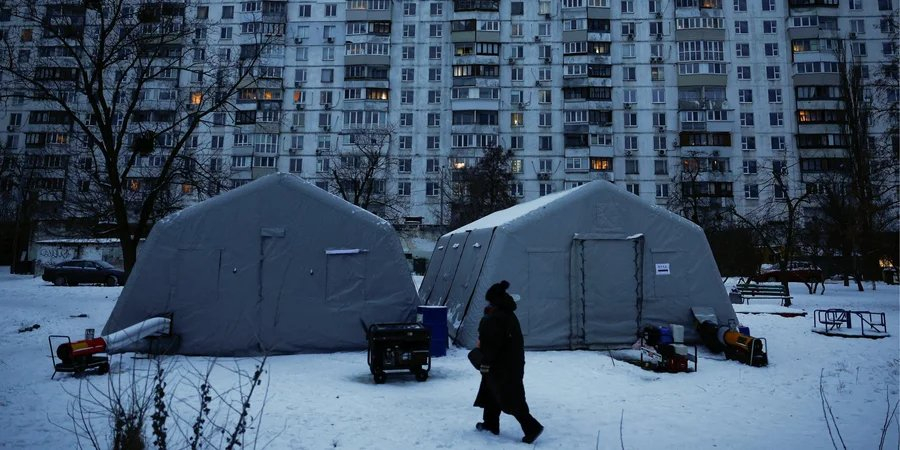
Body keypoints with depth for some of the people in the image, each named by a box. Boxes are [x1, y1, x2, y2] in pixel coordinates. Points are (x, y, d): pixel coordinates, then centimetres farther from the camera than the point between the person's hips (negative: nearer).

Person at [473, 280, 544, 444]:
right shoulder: (509, 315, 9)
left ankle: (532, 427, -4)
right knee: (491, 392, 21)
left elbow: (492, 343, -23)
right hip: (513, 362, 10)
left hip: (502, 366, -10)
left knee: (510, 398, -3)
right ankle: (490, 423, 31)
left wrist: (485, 363, -16)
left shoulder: (495, 318, -21)